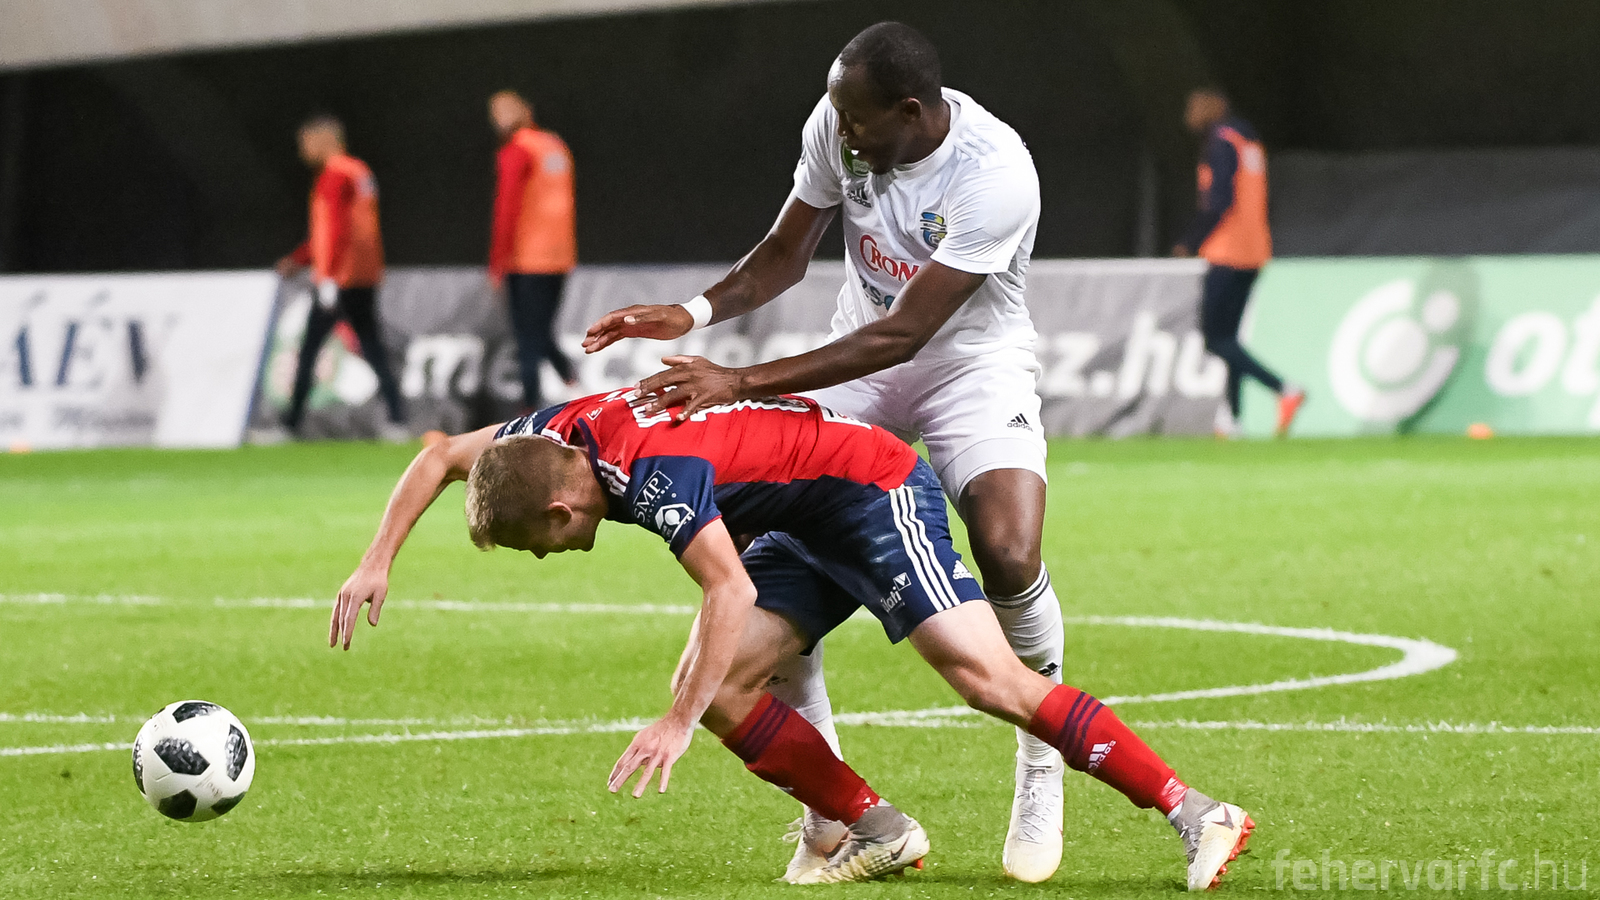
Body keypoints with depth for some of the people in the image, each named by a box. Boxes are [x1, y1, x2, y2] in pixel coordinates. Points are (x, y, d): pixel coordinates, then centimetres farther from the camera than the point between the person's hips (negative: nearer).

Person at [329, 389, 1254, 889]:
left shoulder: (653, 468, -28)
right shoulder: (561, 431, -2)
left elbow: (732, 591, -35)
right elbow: (441, 455, 15)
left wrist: (680, 724, -34)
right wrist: (379, 563, 8)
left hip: (880, 494, -10)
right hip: (809, 529, 10)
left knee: (989, 676, -22)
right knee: (719, 684, -4)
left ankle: (1195, 812, -25)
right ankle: (878, 831, 3)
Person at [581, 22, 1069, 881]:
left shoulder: (995, 175, -32)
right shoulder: (837, 123, -16)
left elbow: (901, 335, -32)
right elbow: (786, 253, 1)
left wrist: (741, 383, -35)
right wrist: (695, 312, -19)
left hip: (973, 366, -5)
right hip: (861, 356, 5)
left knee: (1010, 555, -27)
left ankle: (1041, 772, 0)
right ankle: (827, 809, 0)